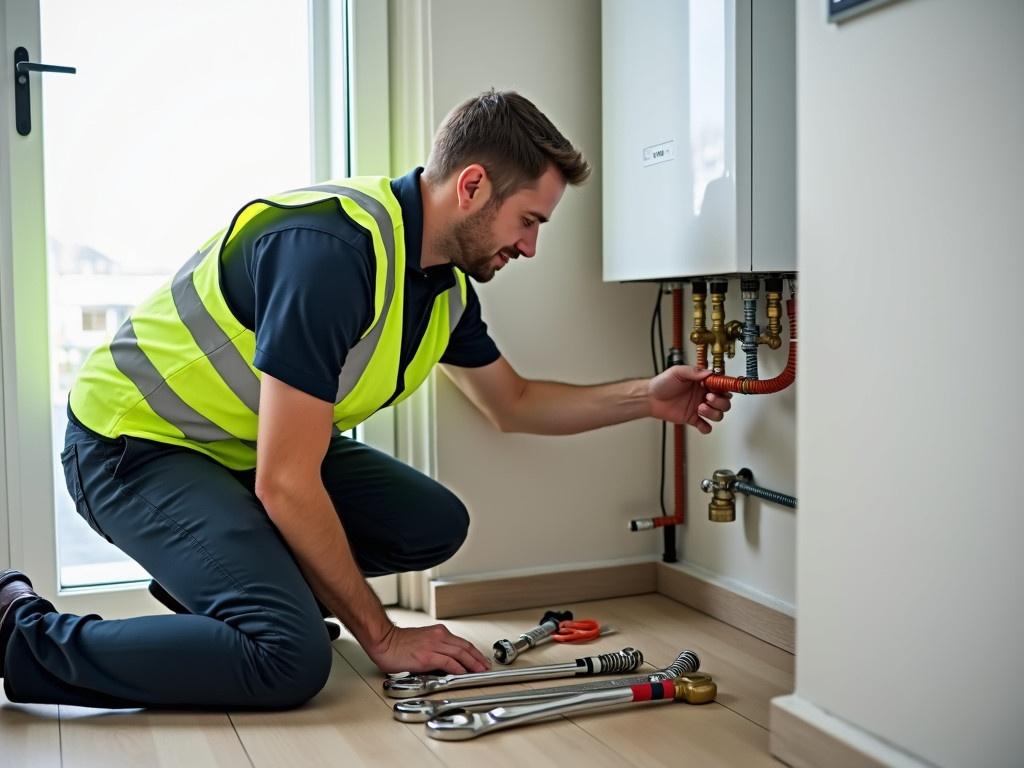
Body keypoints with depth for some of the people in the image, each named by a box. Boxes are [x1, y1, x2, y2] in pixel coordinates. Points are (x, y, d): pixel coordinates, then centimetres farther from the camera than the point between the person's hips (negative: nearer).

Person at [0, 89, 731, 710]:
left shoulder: (448, 283, 0)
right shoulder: (334, 248, -29)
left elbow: (514, 402, 18)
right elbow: (285, 484, -27)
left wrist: (646, 398, 6)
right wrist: (382, 636, -18)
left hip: (244, 442, 9)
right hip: (134, 441, -9)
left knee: (434, 526, 1)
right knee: (289, 657, -25)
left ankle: (215, 573, 13)